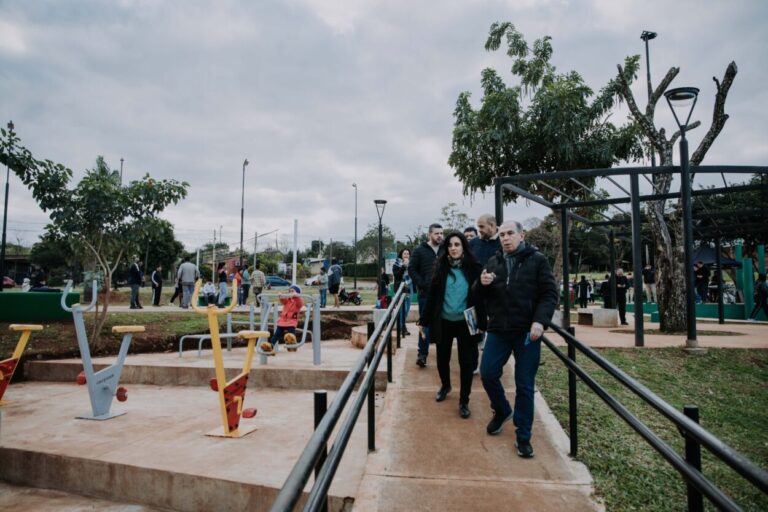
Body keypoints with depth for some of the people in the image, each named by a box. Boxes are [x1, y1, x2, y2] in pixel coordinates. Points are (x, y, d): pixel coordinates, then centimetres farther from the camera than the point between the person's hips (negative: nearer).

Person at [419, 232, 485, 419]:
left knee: (466, 362, 3)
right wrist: (424, 320, -1)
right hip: (443, 322, 2)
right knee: (442, 358, 13)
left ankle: (464, 401, 19)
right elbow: (432, 295, 0)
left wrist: (481, 323, -7)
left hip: (465, 322, -2)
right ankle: (445, 386, 42)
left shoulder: (473, 268, -6)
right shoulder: (441, 267, -2)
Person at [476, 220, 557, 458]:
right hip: (498, 330, 4)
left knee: (525, 385, 4)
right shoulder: (493, 262, 10)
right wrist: (482, 284, -11)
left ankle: (523, 436, 18)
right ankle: (502, 411, 33)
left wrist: (540, 321, -20)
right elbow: (480, 296, 12)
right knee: (488, 373, 4)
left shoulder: (537, 260, -2)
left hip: (527, 332, -3)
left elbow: (550, 294, -5)